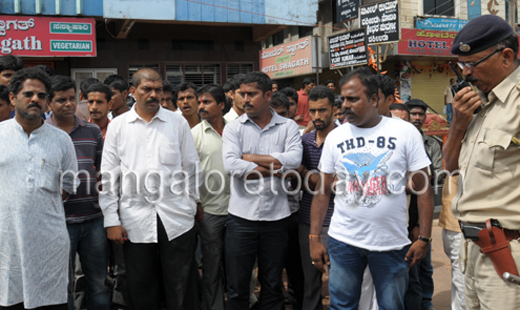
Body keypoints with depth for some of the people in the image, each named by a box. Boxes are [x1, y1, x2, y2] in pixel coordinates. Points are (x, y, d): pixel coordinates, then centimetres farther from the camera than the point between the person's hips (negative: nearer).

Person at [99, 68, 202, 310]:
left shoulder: (178, 122, 5)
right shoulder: (117, 126, 5)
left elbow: (192, 168, 9)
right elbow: (109, 176, 4)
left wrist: (193, 204, 8)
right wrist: (112, 221, 0)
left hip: (176, 218, 0)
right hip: (135, 221, 0)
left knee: (179, 290, 9)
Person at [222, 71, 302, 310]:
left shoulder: (288, 127, 2)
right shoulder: (233, 128, 1)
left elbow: (294, 159, -17)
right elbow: (230, 165, -14)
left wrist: (251, 158, -13)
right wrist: (275, 168, -12)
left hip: (276, 216, 0)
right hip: (241, 216, 0)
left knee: (272, 285, 16)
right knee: (237, 286, 9)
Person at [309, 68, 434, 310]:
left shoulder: (405, 132, -2)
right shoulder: (335, 137, 4)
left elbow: (423, 188, 0)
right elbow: (322, 191, 6)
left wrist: (424, 238, -5)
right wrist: (314, 238, 1)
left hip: (392, 243, -1)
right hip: (343, 240, 2)